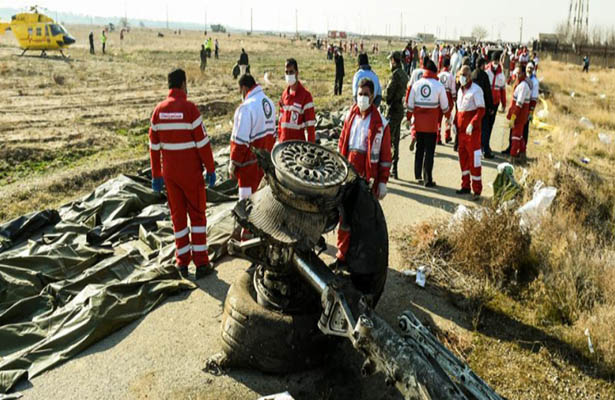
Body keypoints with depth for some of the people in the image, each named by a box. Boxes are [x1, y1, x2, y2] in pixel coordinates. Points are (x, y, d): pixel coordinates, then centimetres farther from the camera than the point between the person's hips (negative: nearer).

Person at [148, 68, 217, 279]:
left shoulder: (158, 110, 2)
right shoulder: (189, 108, -14)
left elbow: (154, 146, 5)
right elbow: (202, 142, -15)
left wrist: (156, 175, 13)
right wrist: (211, 169, -5)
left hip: (170, 173, 4)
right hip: (191, 172, -4)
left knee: (178, 215, 13)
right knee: (197, 214, 7)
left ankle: (182, 263, 18)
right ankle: (201, 263, 7)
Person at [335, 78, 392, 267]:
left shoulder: (380, 123, -6)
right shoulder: (350, 116, 9)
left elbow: (385, 155, -5)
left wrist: (382, 182, -7)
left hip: (368, 178, -4)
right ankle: (342, 254, 23)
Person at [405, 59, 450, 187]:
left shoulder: (416, 84, 1)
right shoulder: (439, 86, -5)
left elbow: (410, 105, 3)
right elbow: (444, 106, 2)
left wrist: (408, 118, 16)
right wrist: (448, 117, 19)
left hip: (418, 123, 3)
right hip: (432, 124, -3)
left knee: (419, 149, 16)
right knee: (429, 151, 2)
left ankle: (418, 176, 21)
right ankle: (427, 180, 3)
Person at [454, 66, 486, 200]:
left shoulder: (476, 90, -9)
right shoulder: (460, 90, 15)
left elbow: (481, 110, -14)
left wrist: (472, 124, -22)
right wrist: (455, 124, 11)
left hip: (472, 130, -8)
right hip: (461, 129, 8)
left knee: (474, 159, -6)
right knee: (463, 157, 11)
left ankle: (477, 190, 0)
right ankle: (465, 186, 20)